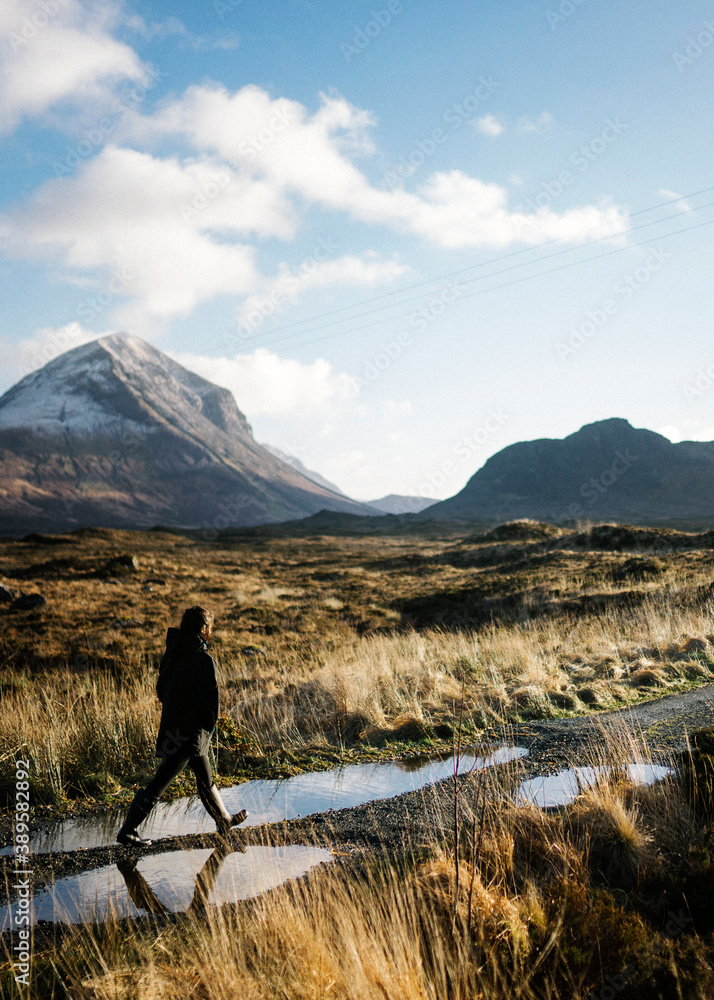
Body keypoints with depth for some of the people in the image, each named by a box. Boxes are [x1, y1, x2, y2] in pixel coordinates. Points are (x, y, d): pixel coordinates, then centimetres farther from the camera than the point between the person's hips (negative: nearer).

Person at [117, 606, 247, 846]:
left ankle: (224, 820, 37)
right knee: (159, 784, -2)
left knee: (205, 777, 22)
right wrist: (210, 723, -4)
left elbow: (161, 687, 13)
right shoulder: (203, 659, -20)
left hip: (172, 725, 9)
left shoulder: (172, 653, 5)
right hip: (191, 730, -9)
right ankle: (127, 831, 2)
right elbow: (210, 696, -21)